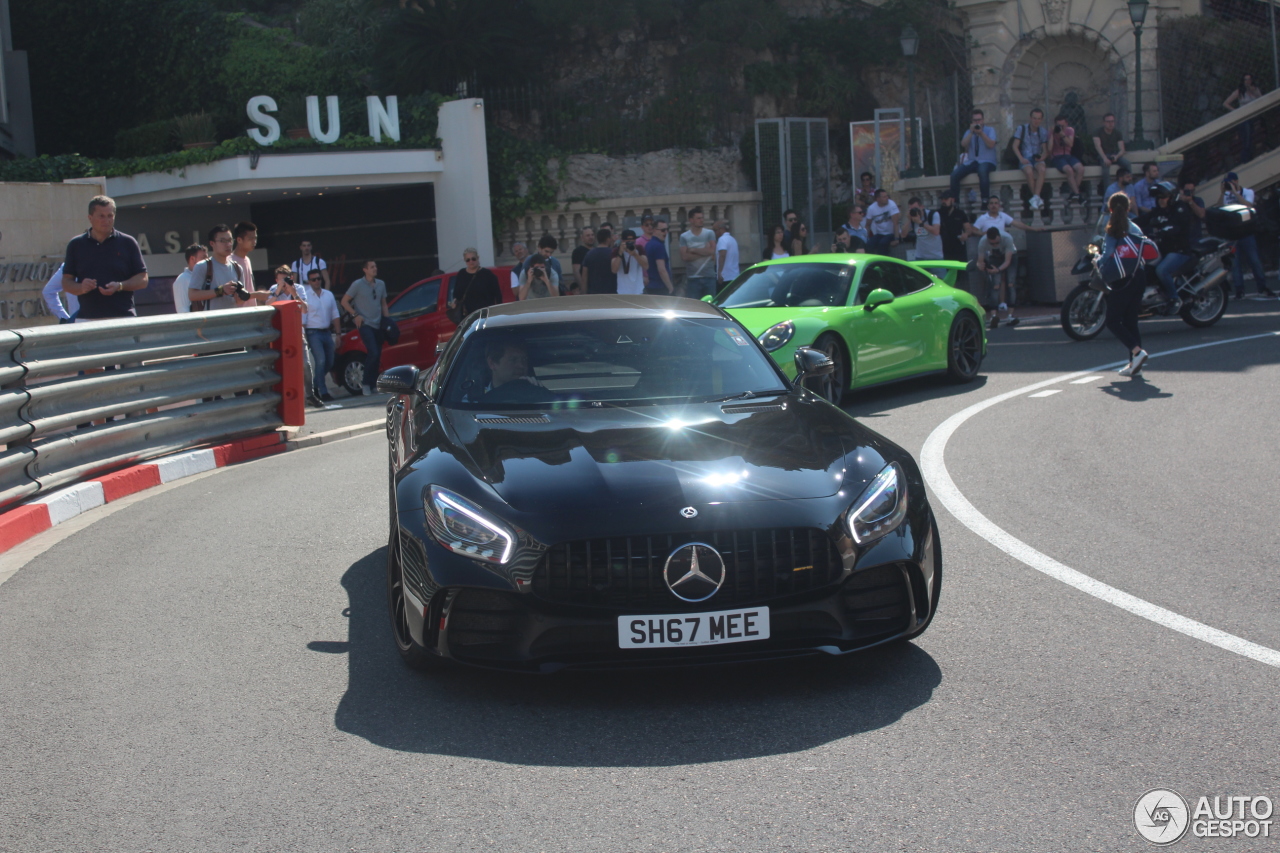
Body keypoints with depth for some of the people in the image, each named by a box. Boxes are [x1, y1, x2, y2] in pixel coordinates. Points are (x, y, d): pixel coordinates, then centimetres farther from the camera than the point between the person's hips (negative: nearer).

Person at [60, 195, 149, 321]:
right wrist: (81, 287, -11)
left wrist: (120, 286, -12)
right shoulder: (76, 245, 10)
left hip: (122, 317, -1)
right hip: (86, 319, 1)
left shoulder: (127, 243, 6)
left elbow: (143, 280, 6)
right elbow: (66, 283, 11)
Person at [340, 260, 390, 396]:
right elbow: (344, 301, 0)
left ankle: (371, 385, 15)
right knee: (373, 353, -18)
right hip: (364, 324, -6)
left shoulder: (381, 284, 12)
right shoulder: (358, 285, -4)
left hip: (378, 325, 6)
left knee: (377, 356, 5)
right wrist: (355, 315, -9)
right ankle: (366, 383, -6)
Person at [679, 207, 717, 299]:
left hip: (709, 277, 1)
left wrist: (694, 250, -6)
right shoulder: (684, 237, 3)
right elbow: (684, 256, -9)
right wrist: (704, 253, -8)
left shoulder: (709, 234, 6)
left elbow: (712, 250, -7)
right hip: (693, 278, -1)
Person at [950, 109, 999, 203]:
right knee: (955, 174, -21)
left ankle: (985, 201, -34)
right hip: (971, 162, 4)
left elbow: (991, 144, -10)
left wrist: (981, 133, -17)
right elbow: (963, 144, -2)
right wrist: (971, 132, -12)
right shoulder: (968, 132, 18)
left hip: (987, 161, -4)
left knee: (982, 170, -41)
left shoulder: (990, 130, 9)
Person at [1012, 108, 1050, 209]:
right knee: (1029, 172, -36)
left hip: (1037, 159, 2)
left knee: (1042, 169, -34)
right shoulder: (1022, 129, 2)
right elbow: (1015, 146, -2)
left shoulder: (1043, 132, 10)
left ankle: (1035, 198, -40)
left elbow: (1045, 150, 7)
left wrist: (1042, 156, -17)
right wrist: (1021, 158, -18)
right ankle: (1038, 199, -27)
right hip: (1025, 158, -2)